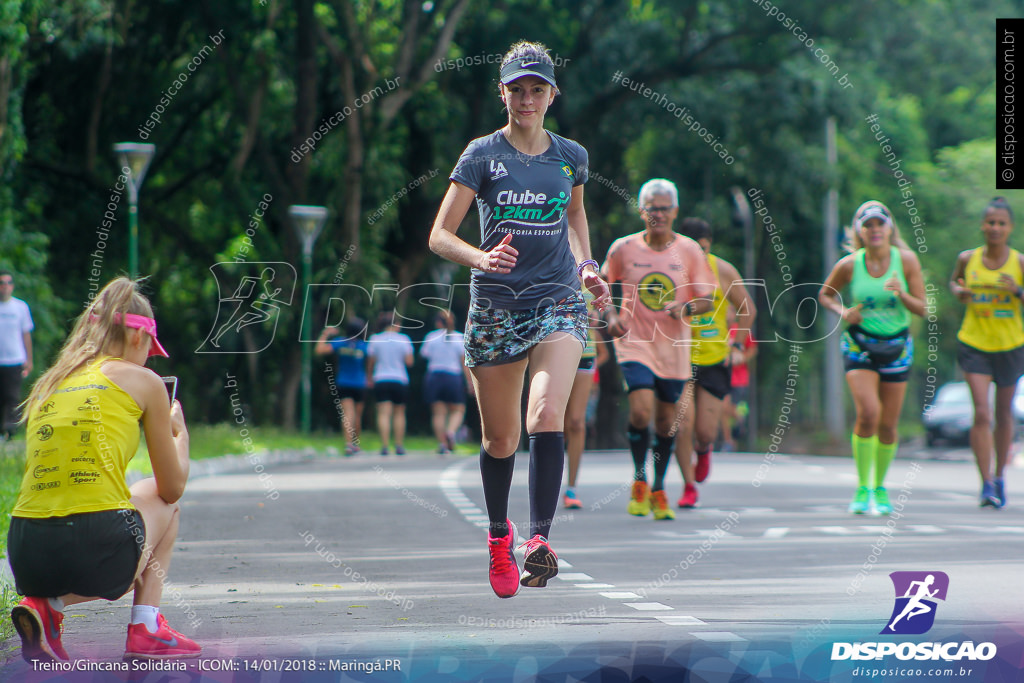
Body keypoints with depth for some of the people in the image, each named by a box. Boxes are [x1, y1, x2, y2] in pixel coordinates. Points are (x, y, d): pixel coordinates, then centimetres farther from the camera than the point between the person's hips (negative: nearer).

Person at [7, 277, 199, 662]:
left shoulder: (47, 385, 21)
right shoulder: (141, 381, 9)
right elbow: (173, 488, 17)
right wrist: (179, 432, 36)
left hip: (24, 556, 4)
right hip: (98, 550, -4)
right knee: (159, 498, 31)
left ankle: (46, 604, 7)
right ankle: (145, 628, 17)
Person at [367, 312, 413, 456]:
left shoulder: (375, 340, 1)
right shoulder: (403, 339, -1)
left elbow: (371, 363, 4)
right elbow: (409, 362, -3)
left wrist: (370, 378, 19)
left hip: (380, 380, 0)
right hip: (399, 380, 0)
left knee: (384, 414, -6)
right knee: (399, 413, 12)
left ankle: (384, 445, -17)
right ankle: (399, 445, 12)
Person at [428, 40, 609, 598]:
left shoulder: (570, 156, 6)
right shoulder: (483, 155, -3)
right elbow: (439, 236, -6)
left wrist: (586, 266, 11)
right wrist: (480, 259, -25)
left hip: (558, 301, 1)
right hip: (495, 305, -1)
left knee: (546, 415, -23)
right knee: (499, 437, 8)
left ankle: (539, 539, -25)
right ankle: (498, 533, 33)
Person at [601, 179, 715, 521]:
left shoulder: (689, 250, -2)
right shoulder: (623, 248, -3)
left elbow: (706, 300, 1)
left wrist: (687, 308, -20)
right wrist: (611, 317, -6)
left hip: (674, 348, 2)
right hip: (634, 343, -2)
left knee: (667, 422, 8)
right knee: (641, 411, -20)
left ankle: (658, 491, 27)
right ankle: (639, 481, 2)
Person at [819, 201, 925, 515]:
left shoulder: (906, 260, -6)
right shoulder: (849, 265, -8)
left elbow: (921, 308, -4)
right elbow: (825, 293, 10)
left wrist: (902, 294, -24)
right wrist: (843, 311, -9)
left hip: (897, 347, 2)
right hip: (859, 345, -2)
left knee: (888, 424, 6)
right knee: (868, 413, -20)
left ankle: (880, 488, 26)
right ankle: (862, 489, -9)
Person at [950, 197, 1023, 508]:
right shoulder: (968, 259, -1)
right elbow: (955, 281, 20)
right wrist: (958, 291, -2)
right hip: (974, 344, 0)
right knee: (982, 413, -13)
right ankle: (986, 484, -12)